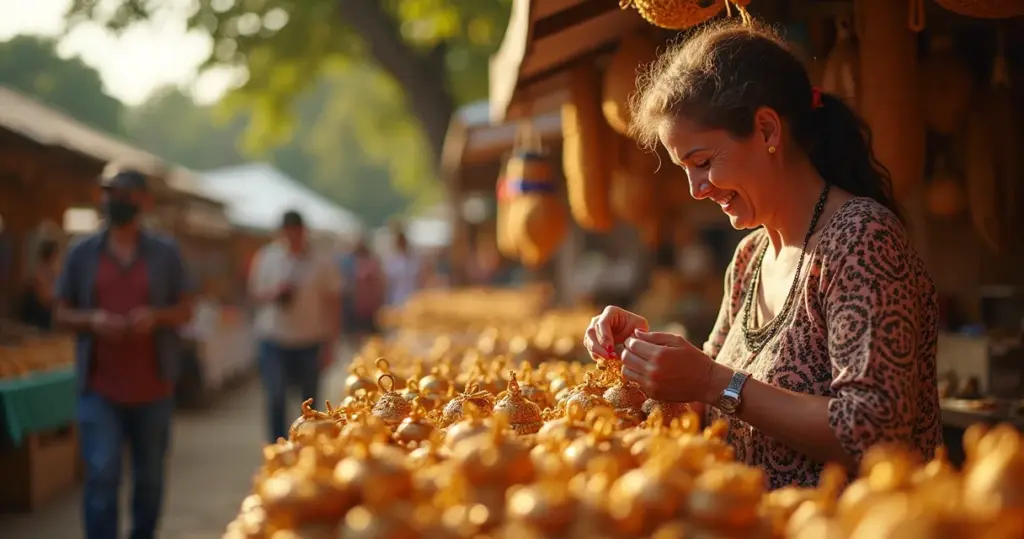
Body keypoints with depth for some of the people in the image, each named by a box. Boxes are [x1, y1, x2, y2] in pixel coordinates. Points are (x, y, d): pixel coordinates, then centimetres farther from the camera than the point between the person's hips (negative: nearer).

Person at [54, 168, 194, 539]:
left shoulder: (165, 253, 5)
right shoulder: (81, 253, 5)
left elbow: (185, 311, 6)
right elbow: (61, 315, 7)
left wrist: (155, 316, -15)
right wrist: (93, 319, -13)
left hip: (153, 387, 1)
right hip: (100, 389, -1)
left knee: (149, 477, 11)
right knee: (101, 476, -10)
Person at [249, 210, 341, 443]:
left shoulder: (321, 263, -1)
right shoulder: (266, 258, 2)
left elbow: (333, 303, 1)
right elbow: (254, 293, 9)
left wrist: (330, 343, -4)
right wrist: (273, 294, -14)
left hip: (310, 340, 0)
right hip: (274, 339, 0)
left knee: (310, 400, 10)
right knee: (276, 398, -7)